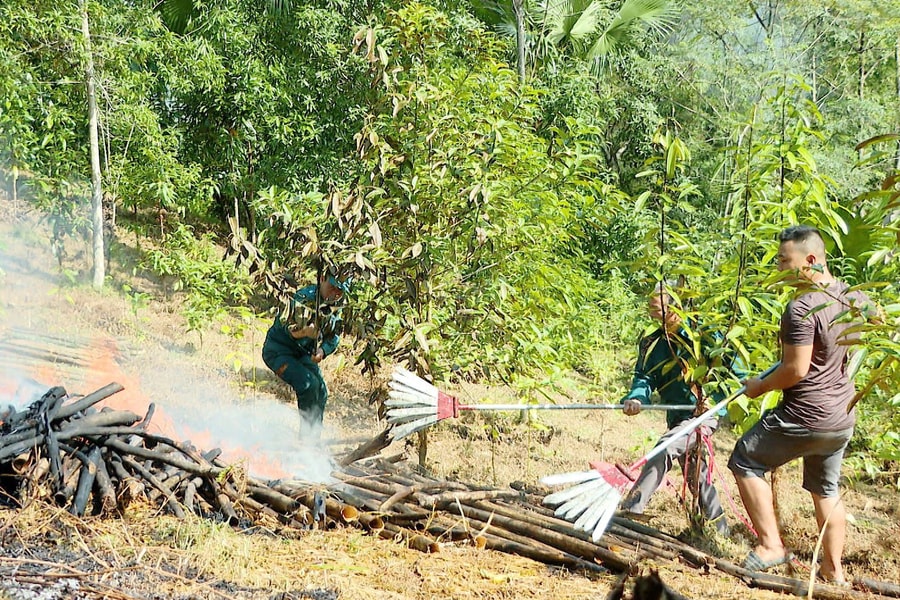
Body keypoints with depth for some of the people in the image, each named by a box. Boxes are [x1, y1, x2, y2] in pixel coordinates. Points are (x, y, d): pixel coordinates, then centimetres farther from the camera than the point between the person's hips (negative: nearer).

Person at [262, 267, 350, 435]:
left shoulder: (336, 306, -2)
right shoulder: (304, 298, -25)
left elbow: (334, 336, 3)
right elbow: (289, 328, -30)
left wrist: (322, 350, -18)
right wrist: (305, 331, -51)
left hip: (302, 352, 8)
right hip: (278, 350, -8)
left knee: (321, 391, 1)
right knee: (309, 385, -23)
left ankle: (315, 436, 14)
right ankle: (308, 434, -12)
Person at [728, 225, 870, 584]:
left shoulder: (801, 308, -24)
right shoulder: (852, 296, 3)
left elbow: (796, 369, -24)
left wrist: (759, 387, -8)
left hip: (805, 417, -8)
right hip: (843, 419, 8)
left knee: (745, 461, 8)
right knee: (825, 489, 21)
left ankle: (771, 545, 4)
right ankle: (833, 571, 27)